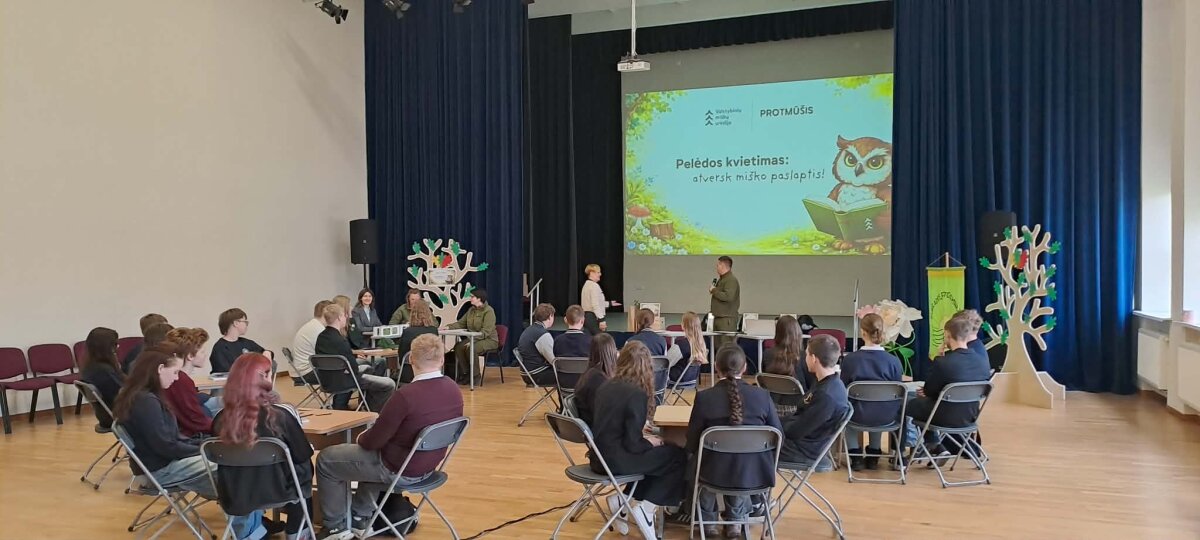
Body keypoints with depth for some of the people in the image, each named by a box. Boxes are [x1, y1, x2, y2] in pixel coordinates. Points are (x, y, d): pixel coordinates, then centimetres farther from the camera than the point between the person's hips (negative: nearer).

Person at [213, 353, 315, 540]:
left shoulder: (221, 418, -14)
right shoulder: (281, 414, -22)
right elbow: (304, 454, -8)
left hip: (233, 496, 4)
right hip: (273, 492, -4)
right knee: (304, 468, 26)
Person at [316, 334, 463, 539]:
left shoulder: (406, 395, -30)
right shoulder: (454, 390, -8)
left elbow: (374, 440, -19)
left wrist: (361, 439, 5)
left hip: (399, 469, -7)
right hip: (427, 466, 7)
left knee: (326, 460, 12)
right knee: (372, 453, 35)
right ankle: (360, 518, 37)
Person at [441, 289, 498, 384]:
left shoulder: (488, 311, -14)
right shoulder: (471, 310, 11)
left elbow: (486, 332, -22)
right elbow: (461, 323, 14)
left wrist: (473, 341, -30)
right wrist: (449, 327, -5)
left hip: (489, 340, -7)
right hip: (473, 339, 7)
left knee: (471, 348, -33)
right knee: (458, 347, -19)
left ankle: (475, 375, -15)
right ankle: (466, 373, -9)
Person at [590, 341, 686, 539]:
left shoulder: (605, 387, 6)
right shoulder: (637, 393, -16)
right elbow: (633, 445, -17)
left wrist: (641, 434, 22)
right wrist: (650, 442, 3)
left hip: (600, 456, 8)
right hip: (616, 460, -8)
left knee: (660, 453, 24)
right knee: (678, 457, 7)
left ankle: (622, 500, 13)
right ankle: (645, 508, 3)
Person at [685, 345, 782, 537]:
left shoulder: (704, 397, -13)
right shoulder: (762, 395, -8)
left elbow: (692, 444, -5)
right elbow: (778, 437, 1)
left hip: (715, 472, -1)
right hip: (754, 473, 2)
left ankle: (708, 521, 43)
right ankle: (735, 521, 41)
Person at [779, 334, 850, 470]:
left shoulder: (827, 395, -27)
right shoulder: (829, 383, 5)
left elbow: (797, 431, -22)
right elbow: (801, 416, 12)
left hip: (805, 451, -9)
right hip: (804, 441, 9)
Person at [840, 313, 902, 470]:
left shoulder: (849, 359, -14)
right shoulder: (893, 361, -12)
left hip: (859, 415, -1)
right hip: (886, 417, 2)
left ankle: (855, 456, 29)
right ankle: (873, 455, 41)